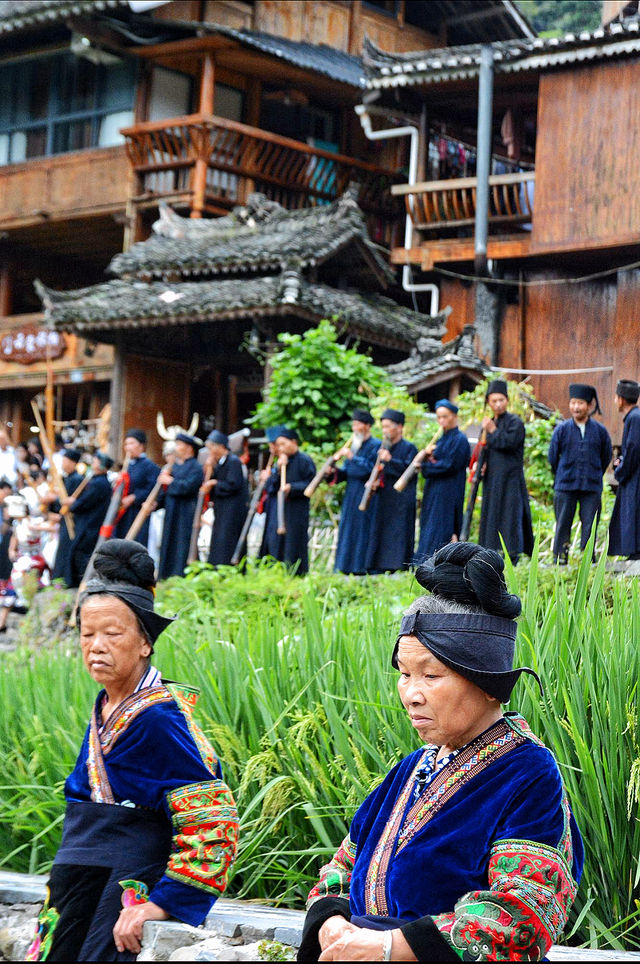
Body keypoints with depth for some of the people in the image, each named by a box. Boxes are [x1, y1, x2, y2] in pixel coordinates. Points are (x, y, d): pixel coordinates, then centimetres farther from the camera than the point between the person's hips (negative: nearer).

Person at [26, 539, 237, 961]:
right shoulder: (105, 706, 10)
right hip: (77, 877, 8)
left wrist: (165, 901, -22)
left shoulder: (157, 717, -15)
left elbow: (212, 822, -19)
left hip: (131, 882, -8)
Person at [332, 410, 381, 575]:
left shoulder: (375, 445, -6)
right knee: (348, 530, 6)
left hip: (366, 495, -8)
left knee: (362, 529, -9)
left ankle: (362, 567, -8)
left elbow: (369, 468, -17)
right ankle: (347, 568, 10)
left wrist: (352, 457, -17)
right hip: (351, 495, 8)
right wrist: (335, 472, -1)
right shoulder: (354, 445, 17)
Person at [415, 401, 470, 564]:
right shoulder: (441, 439, 17)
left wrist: (425, 467, -12)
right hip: (434, 492, 9)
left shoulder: (459, 439, -10)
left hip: (448, 493, -9)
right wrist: (428, 454, -8)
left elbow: (450, 466, -18)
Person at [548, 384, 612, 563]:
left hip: (591, 487, 1)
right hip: (566, 487, -1)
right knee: (563, 524, 2)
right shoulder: (562, 429, 0)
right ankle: (560, 560, 9)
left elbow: (606, 456, 15)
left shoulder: (600, 431, 3)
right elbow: (552, 457, 9)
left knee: (589, 525, 1)